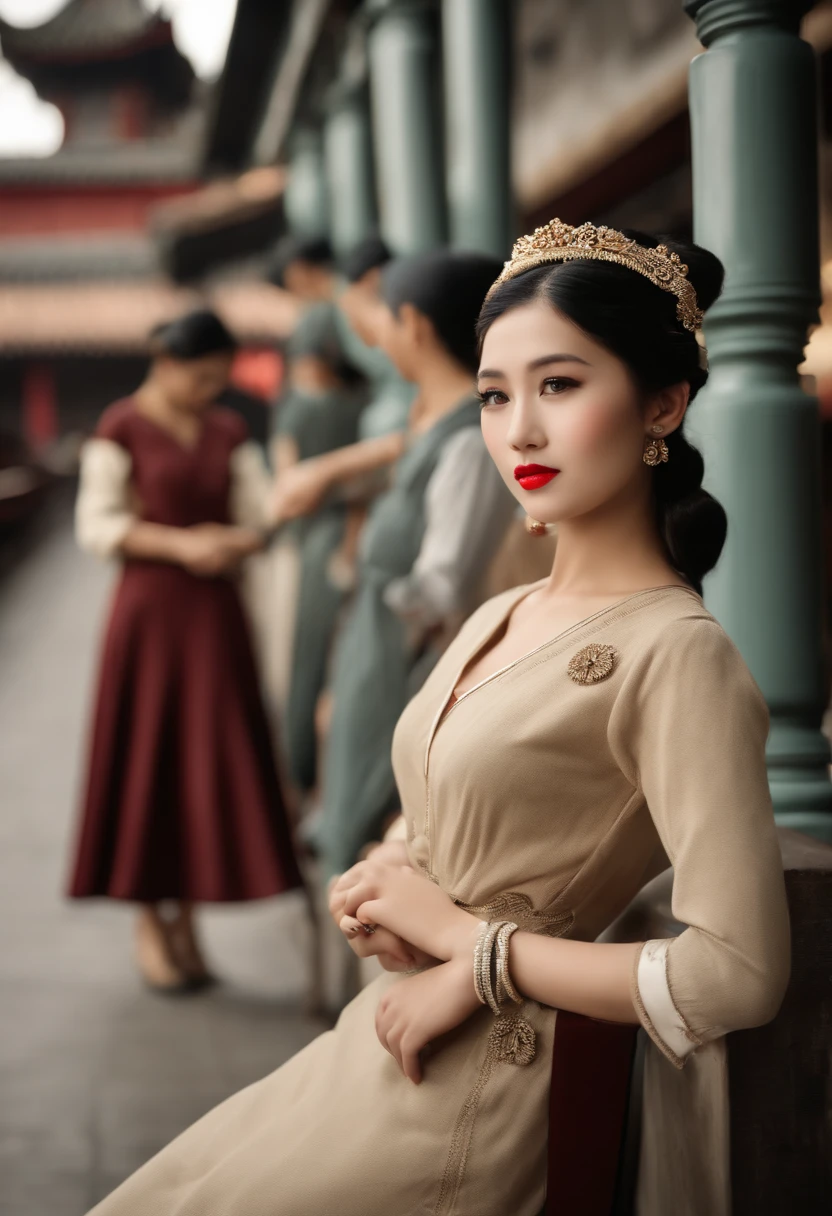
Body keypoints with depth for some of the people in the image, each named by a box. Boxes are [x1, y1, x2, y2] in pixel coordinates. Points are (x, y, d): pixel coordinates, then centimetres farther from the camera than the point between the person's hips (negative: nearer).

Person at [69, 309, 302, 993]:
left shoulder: (228, 433, 12)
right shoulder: (122, 428, -2)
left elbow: (261, 510, 8)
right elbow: (97, 526, -7)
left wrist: (241, 540, -15)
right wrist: (181, 545, -17)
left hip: (216, 613, 4)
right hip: (151, 610, -4)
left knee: (214, 762, 3)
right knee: (146, 760, 1)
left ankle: (186, 917, 15)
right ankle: (149, 921, 14)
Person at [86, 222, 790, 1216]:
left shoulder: (676, 655, -19)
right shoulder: (497, 620, 7)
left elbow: (740, 973, -27)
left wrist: (472, 947, -17)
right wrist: (380, 890, -3)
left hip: (472, 1089, -8)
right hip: (380, 1044, 8)